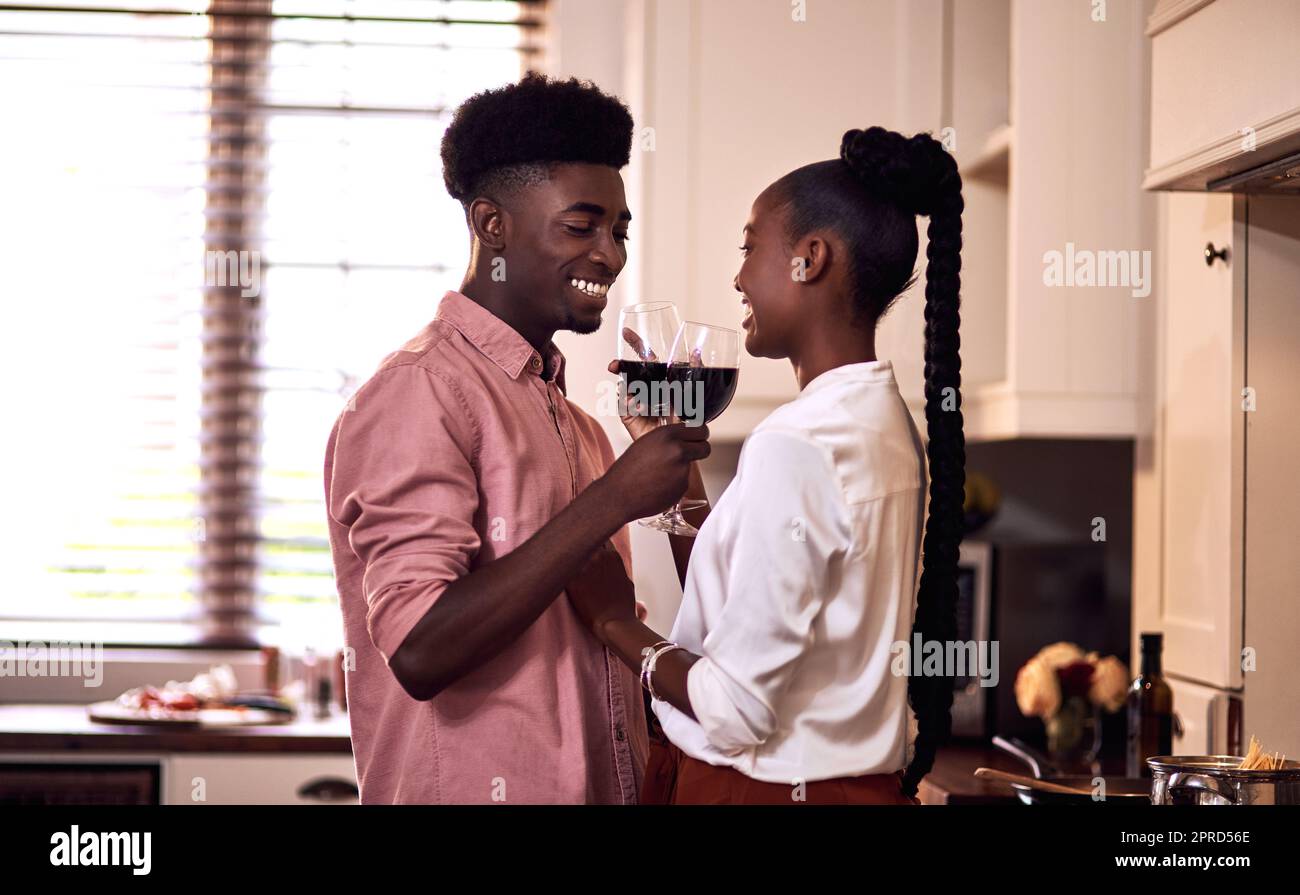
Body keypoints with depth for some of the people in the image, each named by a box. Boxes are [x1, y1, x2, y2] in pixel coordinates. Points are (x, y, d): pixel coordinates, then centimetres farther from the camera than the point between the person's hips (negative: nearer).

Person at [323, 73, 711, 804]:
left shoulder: (577, 425, 12)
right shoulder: (420, 394, -13)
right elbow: (420, 651, -22)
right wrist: (612, 501, -21)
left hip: (606, 785, 8)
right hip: (477, 787, -8)